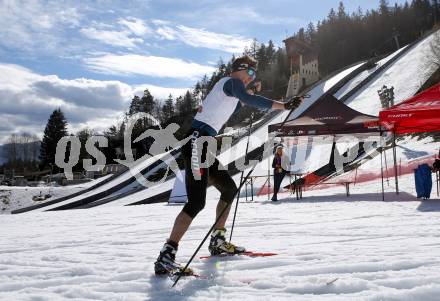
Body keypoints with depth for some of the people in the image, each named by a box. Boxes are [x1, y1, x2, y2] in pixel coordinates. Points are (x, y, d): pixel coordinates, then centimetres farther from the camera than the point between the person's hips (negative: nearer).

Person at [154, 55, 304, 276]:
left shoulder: (224, 85, 25)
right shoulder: (232, 81, -2)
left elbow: (230, 110, 39)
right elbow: (248, 100, -22)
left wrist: (251, 94, 29)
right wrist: (283, 105, -25)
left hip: (203, 144, 11)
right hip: (197, 142, -11)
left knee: (229, 188, 18)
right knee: (197, 201, -18)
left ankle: (217, 241, 25)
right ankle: (166, 257, -21)